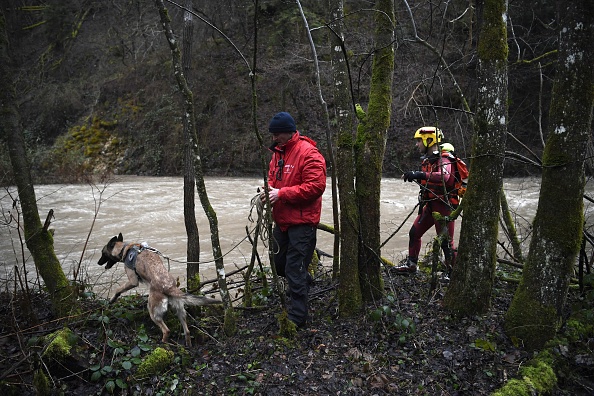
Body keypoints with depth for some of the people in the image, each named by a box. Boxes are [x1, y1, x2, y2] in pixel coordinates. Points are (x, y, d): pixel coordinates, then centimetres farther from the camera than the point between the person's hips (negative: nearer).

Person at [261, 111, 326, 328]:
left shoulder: (308, 154, -16)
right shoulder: (278, 152, 11)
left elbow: (315, 186, -23)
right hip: (282, 219, 9)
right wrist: (269, 189, -3)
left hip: (301, 222, -9)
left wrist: (282, 194, -23)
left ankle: (297, 317, 9)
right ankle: (304, 281, 48)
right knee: (280, 265, 21)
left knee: (295, 270, -4)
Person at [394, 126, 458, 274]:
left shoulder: (444, 159, -17)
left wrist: (420, 174, -47)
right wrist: (412, 175, -3)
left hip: (444, 206, -9)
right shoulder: (427, 160, 11)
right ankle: (411, 264, 28)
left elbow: (444, 176, -38)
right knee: (414, 233, 14)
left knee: (446, 242, -3)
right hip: (430, 205, 9)